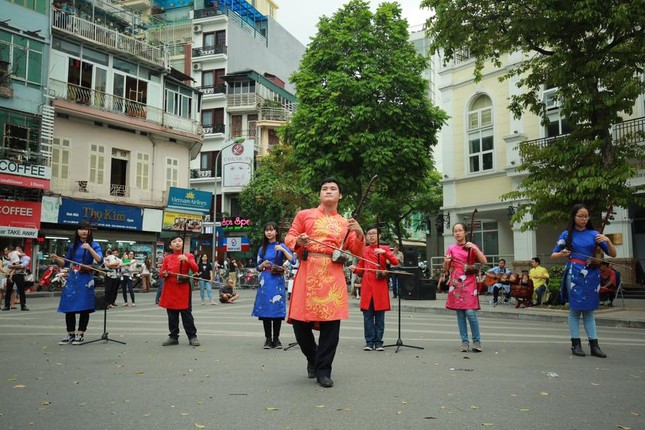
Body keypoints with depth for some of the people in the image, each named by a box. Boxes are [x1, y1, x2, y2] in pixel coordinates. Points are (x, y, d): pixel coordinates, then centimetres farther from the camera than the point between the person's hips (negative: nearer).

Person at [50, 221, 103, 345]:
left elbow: (100, 261, -14)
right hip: (72, 279, 4)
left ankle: (80, 334, 10)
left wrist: (89, 248, -23)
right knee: (69, 306, 3)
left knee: (84, 307, 0)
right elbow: (66, 262, 17)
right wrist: (56, 259, -1)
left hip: (85, 280, -4)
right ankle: (71, 334, 15)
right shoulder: (73, 245, 10)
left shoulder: (94, 245, -1)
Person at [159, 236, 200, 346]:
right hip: (170, 290, 3)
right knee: (172, 315, 8)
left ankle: (192, 337, 6)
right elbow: (162, 273, 13)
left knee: (187, 314, -1)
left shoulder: (188, 256, 2)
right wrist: (164, 274, -10)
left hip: (183, 289, -3)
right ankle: (173, 337, 17)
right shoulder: (167, 258, 9)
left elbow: (196, 269, -11)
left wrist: (187, 260, -24)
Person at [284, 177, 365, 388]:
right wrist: (298, 241, -10)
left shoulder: (345, 223, 17)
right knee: (300, 322, -1)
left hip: (333, 276, 1)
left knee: (331, 323, -4)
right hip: (308, 272, -1)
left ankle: (323, 371, 9)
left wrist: (359, 234, -5)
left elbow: (356, 252, 13)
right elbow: (289, 238, 11)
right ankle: (312, 358, 27)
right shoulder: (304, 215, 13)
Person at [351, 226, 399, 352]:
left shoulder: (384, 249, 6)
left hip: (380, 286, -1)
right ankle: (369, 342, 8)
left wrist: (384, 252, -17)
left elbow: (396, 262, -6)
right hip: (367, 286, 1)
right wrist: (355, 269, -5)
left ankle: (378, 342, 9)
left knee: (380, 316, 2)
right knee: (367, 315, 1)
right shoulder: (363, 250, 11)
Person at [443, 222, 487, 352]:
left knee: (470, 312, -11)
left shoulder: (472, 247, 6)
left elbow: (484, 261, -7)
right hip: (456, 283, 2)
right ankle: (464, 342, 9)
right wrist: (446, 262, -10)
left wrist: (474, 248, -17)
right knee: (460, 313, 2)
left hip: (469, 283, -2)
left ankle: (477, 341, 3)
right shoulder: (451, 249, 10)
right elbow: (445, 269, 12)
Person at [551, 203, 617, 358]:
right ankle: (576, 344, 6)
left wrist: (608, 241, -13)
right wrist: (562, 254, -16)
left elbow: (613, 254, 6)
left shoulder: (594, 234, 7)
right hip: (574, 274, -2)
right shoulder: (567, 234, 3)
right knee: (575, 309, 2)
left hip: (591, 275, 2)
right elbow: (553, 255, 6)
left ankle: (594, 345, 7)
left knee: (589, 310, 6)